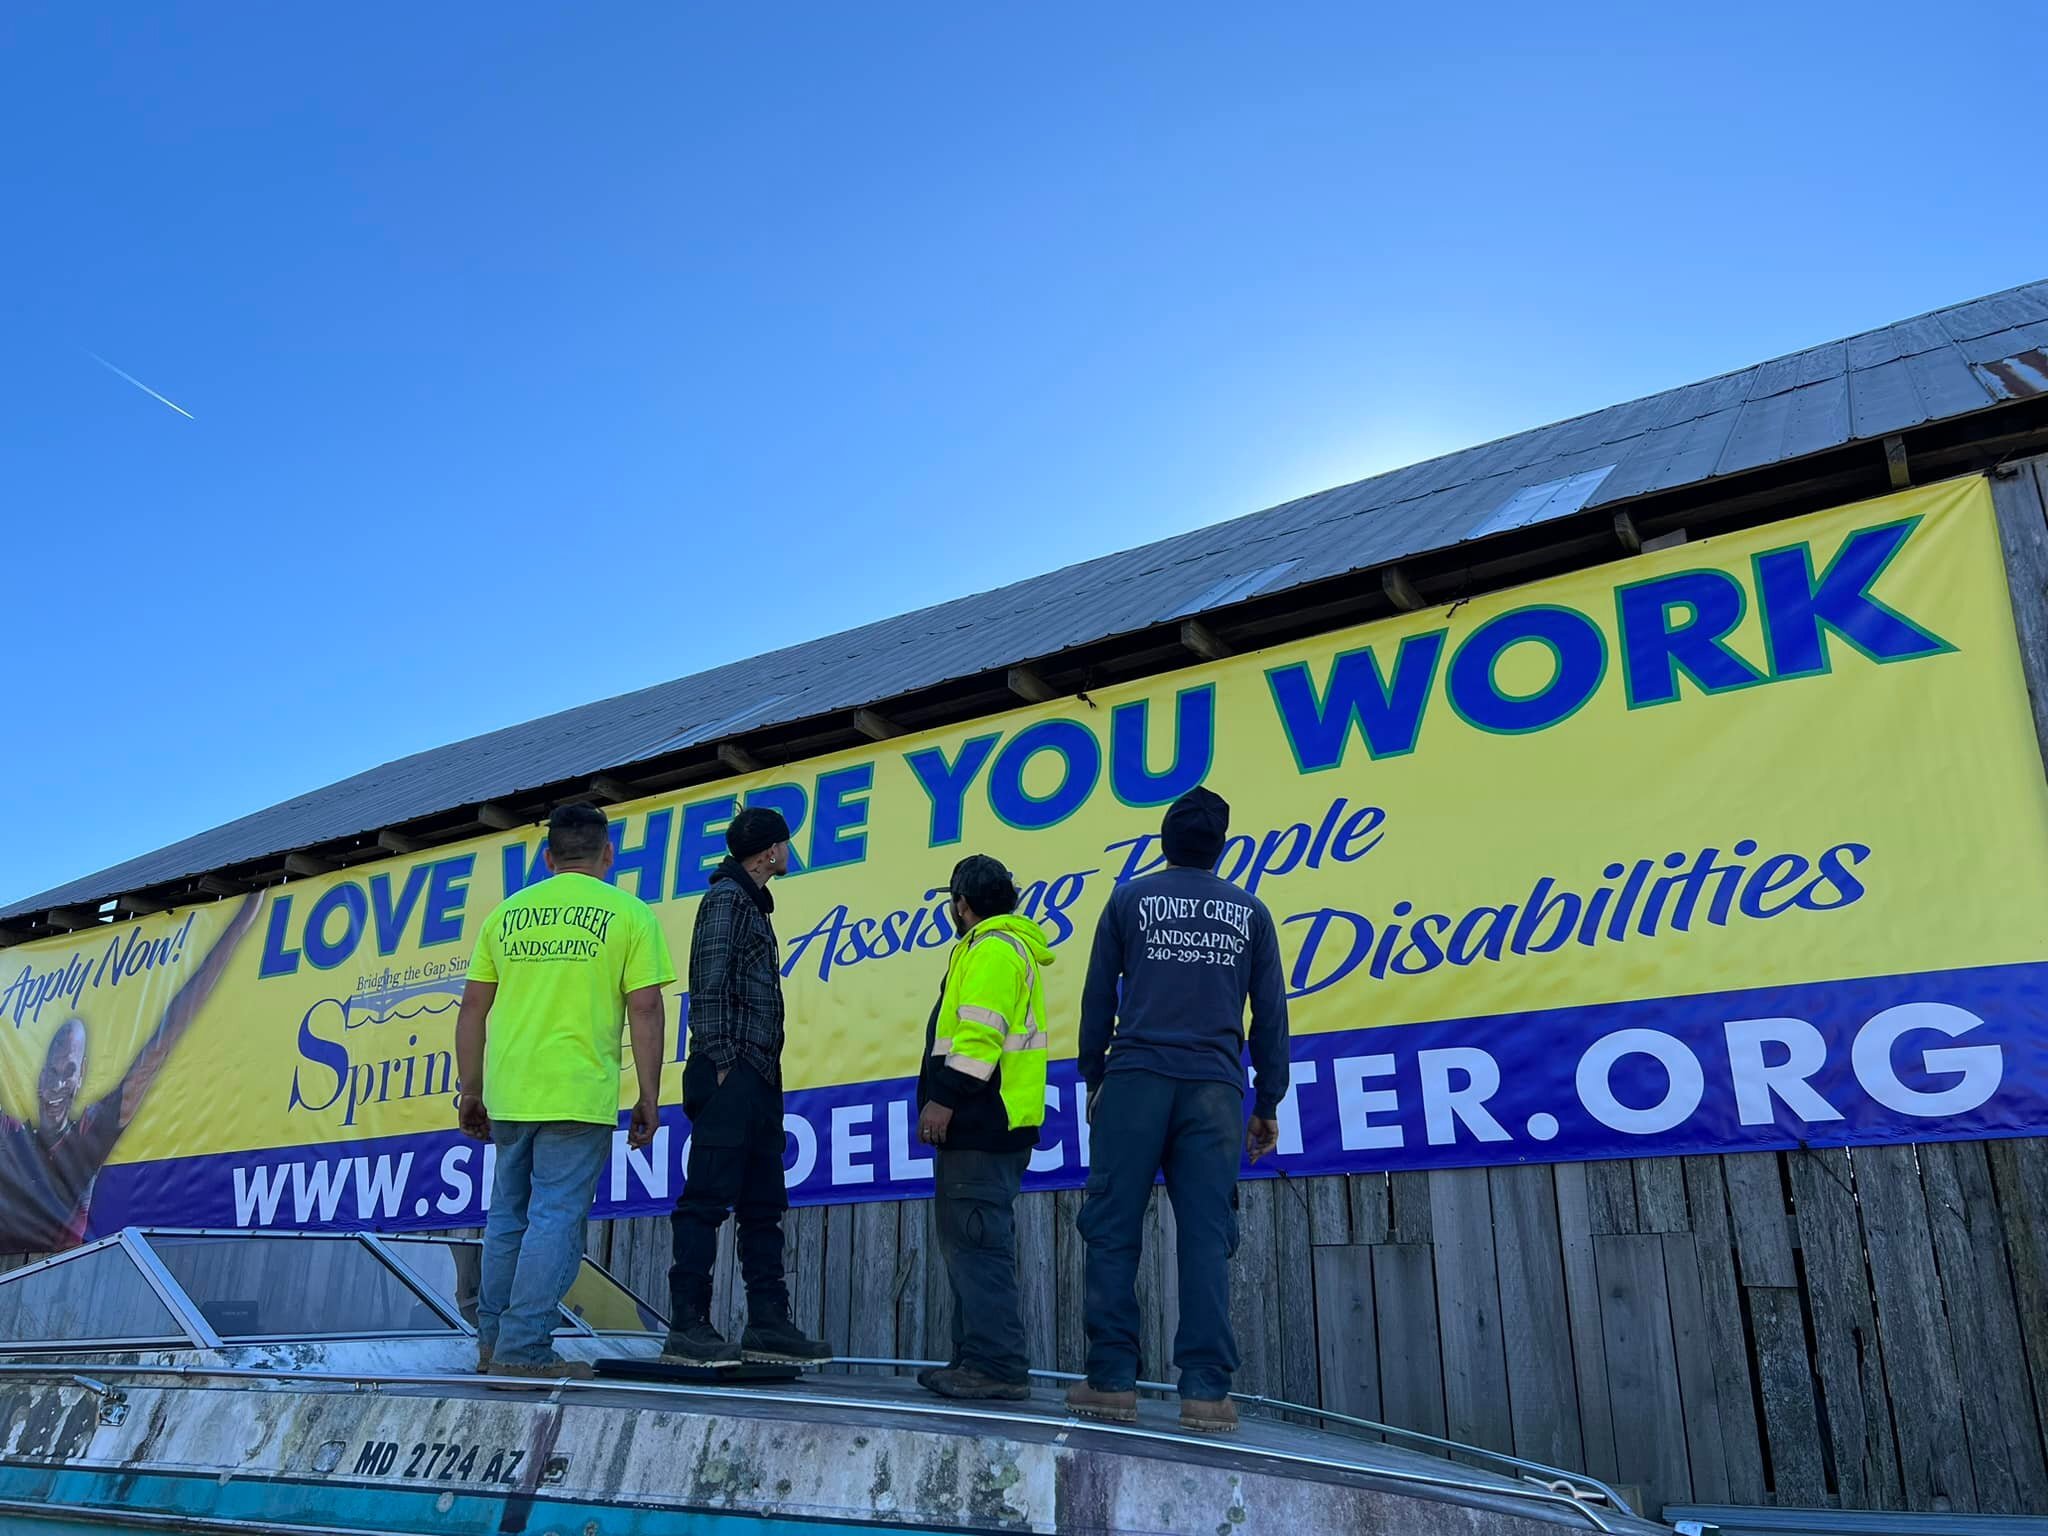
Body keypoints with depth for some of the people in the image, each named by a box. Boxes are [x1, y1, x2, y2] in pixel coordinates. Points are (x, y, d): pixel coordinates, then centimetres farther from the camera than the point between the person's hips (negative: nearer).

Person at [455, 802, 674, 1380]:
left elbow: (472, 1009, 10)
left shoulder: (507, 912, 10)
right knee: (556, 1220, 1)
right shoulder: (629, 914, -1)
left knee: (507, 1218, 17)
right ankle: (525, 1350, 1)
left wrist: (470, 1090, 17)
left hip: (509, 1093, 5)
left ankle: (493, 1342, 26)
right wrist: (649, 1097, -1)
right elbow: (645, 1009, -6)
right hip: (580, 1094, -5)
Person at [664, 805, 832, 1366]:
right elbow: (709, 987, -14)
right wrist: (720, 1060, -19)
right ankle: (687, 1326, -4)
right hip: (731, 1073, -10)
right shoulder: (725, 898, -5)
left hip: (758, 1077, 10)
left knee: (763, 1203, 9)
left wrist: (764, 1073, 17)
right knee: (708, 1198, -8)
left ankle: (767, 1323, 13)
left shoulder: (751, 903, 23)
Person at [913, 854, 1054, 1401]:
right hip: (987, 1122, 11)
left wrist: (945, 1098, -21)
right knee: (971, 1243, 13)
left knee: (977, 1245, -11)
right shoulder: (1015, 947, 24)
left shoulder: (991, 948, -9)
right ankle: (979, 1360, 18)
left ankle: (996, 1366, -11)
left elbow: (979, 1033, -20)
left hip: (983, 1119, -11)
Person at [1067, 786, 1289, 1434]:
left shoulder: (1130, 900, 10)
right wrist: (1268, 1102, 15)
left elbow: (1098, 998, 8)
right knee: (1207, 1240, 0)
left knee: (1113, 1232, 1)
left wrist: (1093, 1079, 16)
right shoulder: (1249, 912, 13)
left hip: (1135, 1079, -1)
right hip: (1214, 1088, 1)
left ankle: (1113, 1380, -2)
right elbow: (1271, 1015, 11)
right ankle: (1205, 1391, -4)